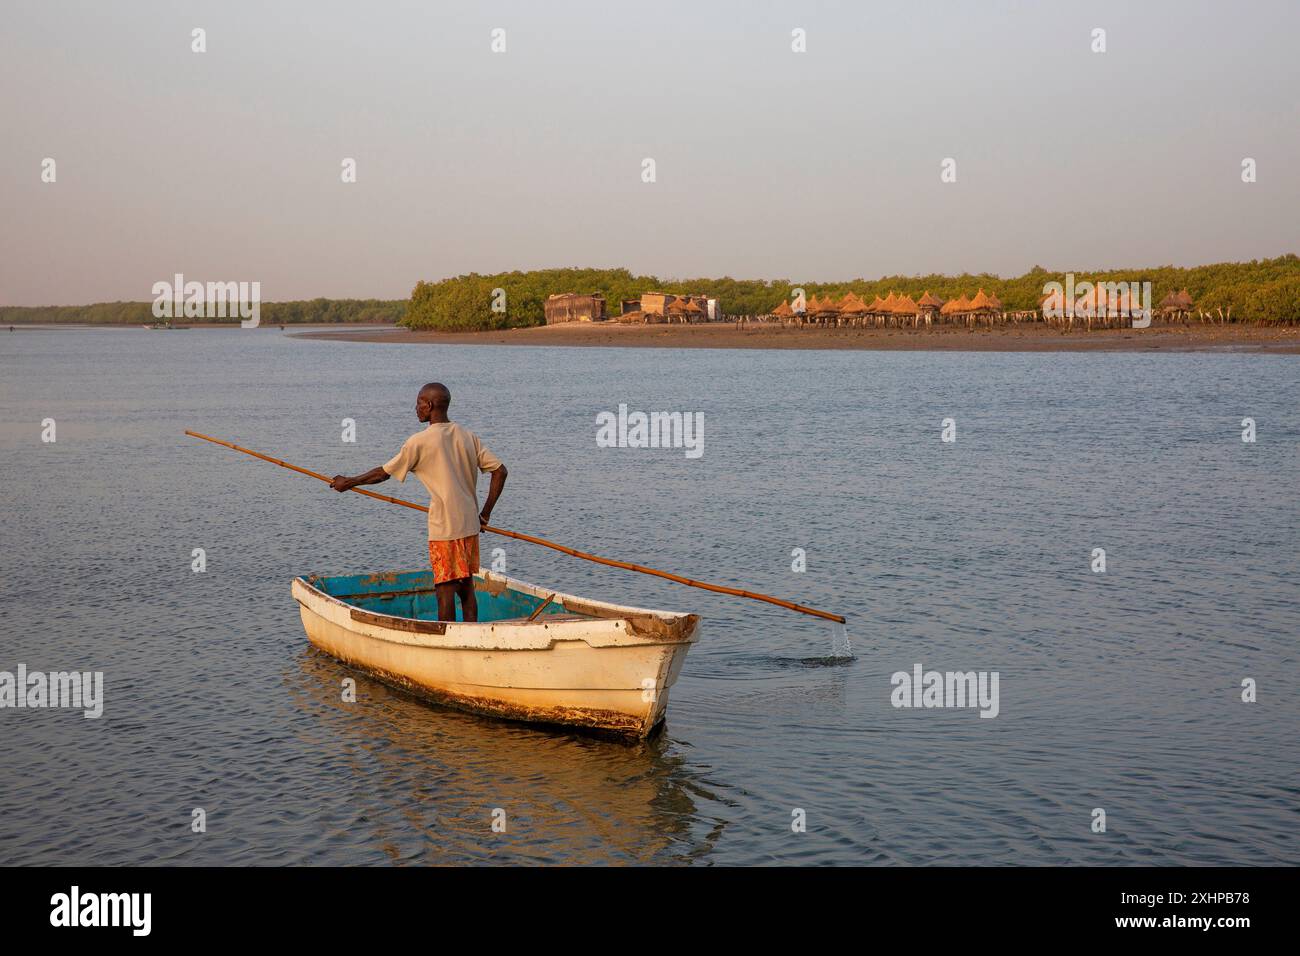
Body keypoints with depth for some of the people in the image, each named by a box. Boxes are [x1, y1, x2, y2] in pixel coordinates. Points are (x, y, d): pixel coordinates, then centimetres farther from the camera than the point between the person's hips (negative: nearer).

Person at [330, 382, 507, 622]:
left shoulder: (420, 442, -8)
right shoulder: (468, 436, 9)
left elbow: (384, 473, 0)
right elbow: (500, 470, 7)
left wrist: (348, 483, 15)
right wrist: (485, 513, 12)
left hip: (444, 528, -6)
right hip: (470, 524, 6)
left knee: (445, 591, -2)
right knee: (466, 587, 12)